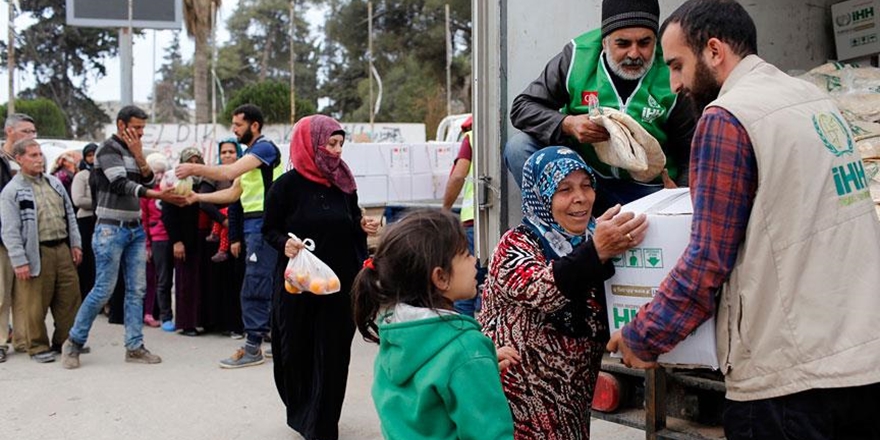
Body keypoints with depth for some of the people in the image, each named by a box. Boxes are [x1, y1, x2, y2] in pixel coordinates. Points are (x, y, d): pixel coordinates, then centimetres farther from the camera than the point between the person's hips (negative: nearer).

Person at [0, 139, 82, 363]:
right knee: (36, 304, 0)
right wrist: (19, 261, -14)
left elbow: (70, 215, 18)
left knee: (70, 297, 7)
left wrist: (75, 244, 12)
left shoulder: (54, 182, 15)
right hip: (37, 253, -5)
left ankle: (65, 341, 22)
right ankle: (38, 347, 14)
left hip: (63, 248, 6)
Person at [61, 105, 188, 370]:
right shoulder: (109, 149, -8)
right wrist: (159, 196, -32)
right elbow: (121, 185, -21)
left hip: (135, 229, 8)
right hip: (112, 229, -8)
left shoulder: (133, 151, 16)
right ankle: (74, 343, 8)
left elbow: (147, 181, 7)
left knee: (137, 290, 4)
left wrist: (139, 155, -9)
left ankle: (135, 347, 8)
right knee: (103, 289, -6)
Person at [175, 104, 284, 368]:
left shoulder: (265, 147, -10)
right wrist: (198, 197, 12)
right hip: (255, 226, 10)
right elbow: (234, 193, 19)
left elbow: (230, 172, -23)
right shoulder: (250, 153, 21)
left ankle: (252, 348, -2)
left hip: (263, 225, -10)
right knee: (270, 287, 13)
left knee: (254, 289, -7)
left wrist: (194, 169, -15)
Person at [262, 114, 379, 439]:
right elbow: (269, 229, -1)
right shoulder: (287, 185, -6)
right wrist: (285, 243, -21)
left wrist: (363, 227, -5)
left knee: (333, 354, 3)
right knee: (296, 351, 6)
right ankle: (300, 413, 32)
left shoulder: (343, 184, 6)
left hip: (339, 282, 3)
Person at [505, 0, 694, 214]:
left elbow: (692, 152, -4)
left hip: (646, 188, -1)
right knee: (519, 147, -20)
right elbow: (522, 107, -7)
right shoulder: (577, 56, -9)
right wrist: (567, 124, -25)